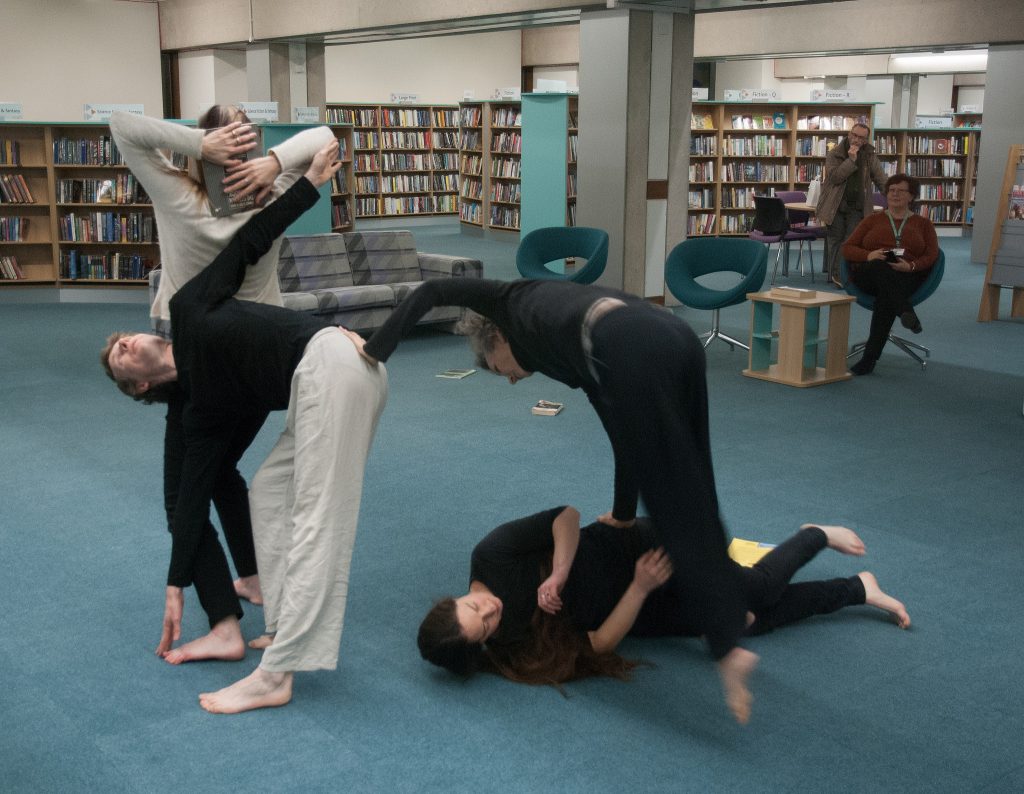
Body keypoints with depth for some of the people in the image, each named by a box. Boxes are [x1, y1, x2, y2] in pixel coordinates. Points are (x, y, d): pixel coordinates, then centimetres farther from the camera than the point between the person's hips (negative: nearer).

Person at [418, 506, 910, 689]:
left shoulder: (491, 557, -22)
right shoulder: (513, 645, -16)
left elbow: (566, 515, -17)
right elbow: (598, 645, -15)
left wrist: (559, 571, -31)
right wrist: (640, 588, -25)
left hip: (642, 544, -1)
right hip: (635, 601, 2)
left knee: (756, 590, -10)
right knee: (750, 621, -2)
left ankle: (816, 537, 20)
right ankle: (857, 588, 19)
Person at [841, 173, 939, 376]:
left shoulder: (923, 224, 20)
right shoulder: (873, 220, 23)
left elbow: (931, 256, 7)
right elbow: (847, 248, 12)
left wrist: (911, 266, -16)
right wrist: (869, 255, -10)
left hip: (908, 277, -1)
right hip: (868, 274, 1)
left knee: (886, 295, -37)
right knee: (881, 268, -38)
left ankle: (870, 358, -42)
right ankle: (906, 313, -57)